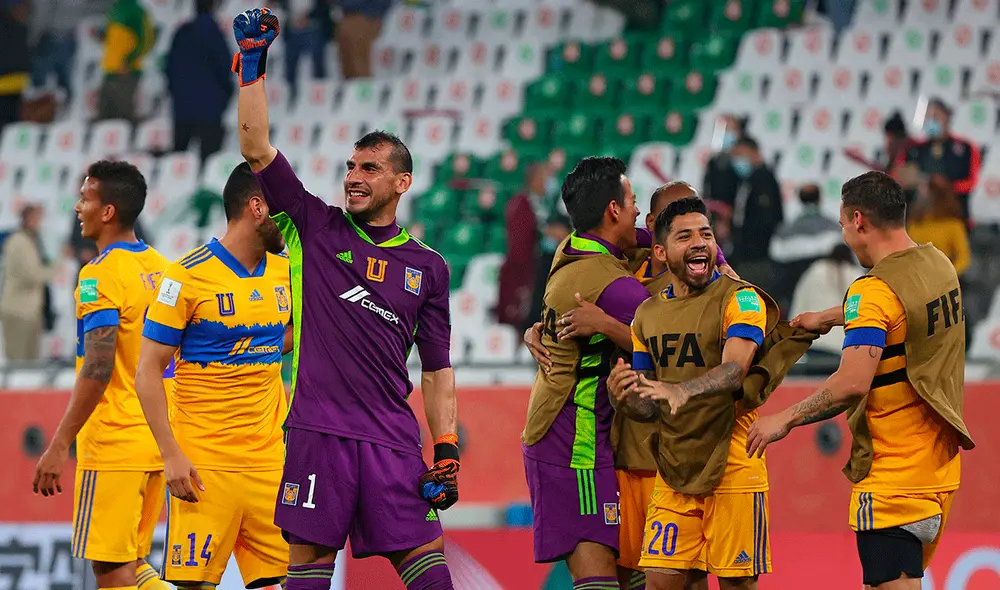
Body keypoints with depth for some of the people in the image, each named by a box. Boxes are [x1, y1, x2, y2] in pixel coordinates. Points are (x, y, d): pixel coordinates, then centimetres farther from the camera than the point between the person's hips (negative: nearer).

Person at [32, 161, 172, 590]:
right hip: (158, 441, 8)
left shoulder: (101, 274, -14)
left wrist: (59, 446, -19)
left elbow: (98, 368, -21)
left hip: (113, 442, -8)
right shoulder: (162, 269, 11)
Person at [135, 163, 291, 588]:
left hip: (269, 458, 6)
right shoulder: (189, 276, -8)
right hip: (206, 465, -6)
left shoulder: (284, 271, 11)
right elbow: (148, 373, -8)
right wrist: (171, 455, -15)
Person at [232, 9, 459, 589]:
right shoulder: (317, 229, 9)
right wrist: (252, 61, -3)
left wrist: (447, 452, 4)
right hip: (319, 429, -1)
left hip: (393, 439, 1)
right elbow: (257, 147, 3)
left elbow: (437, 368, 14)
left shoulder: (429, 267, 13)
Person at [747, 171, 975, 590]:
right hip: (939, 469, 9)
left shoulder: (875, 290, -18)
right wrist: (830, 317, 40)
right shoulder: (938, 266, 8)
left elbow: (852, 383, -26)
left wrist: (785, 420, -15)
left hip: (891, 474, -9)